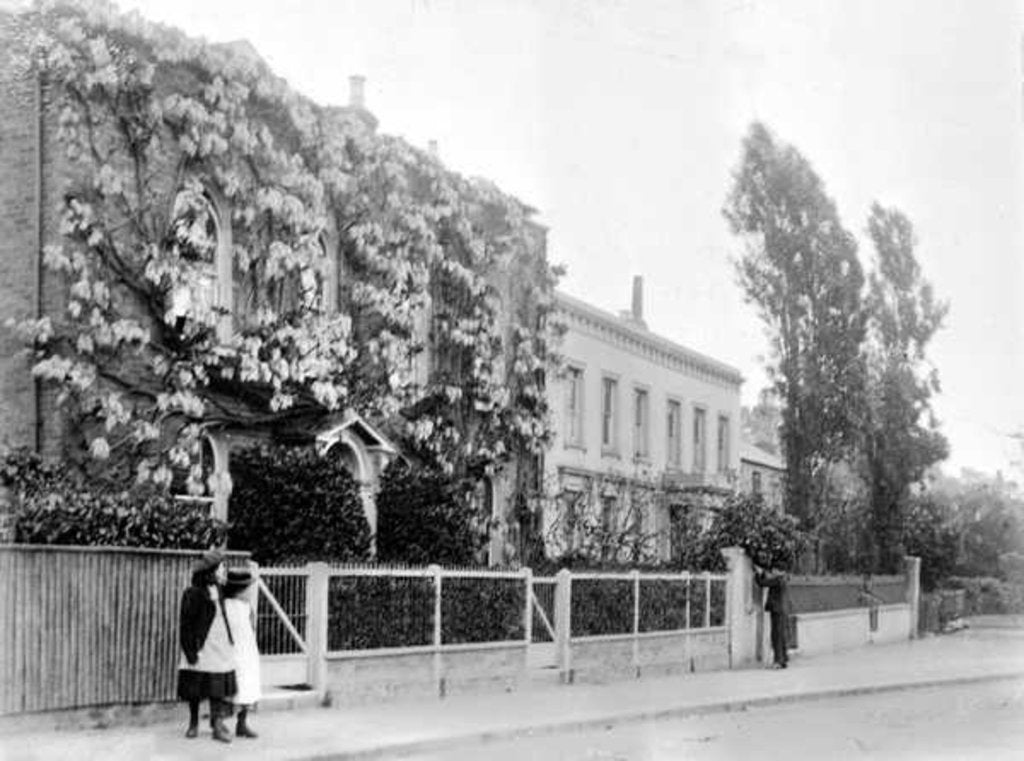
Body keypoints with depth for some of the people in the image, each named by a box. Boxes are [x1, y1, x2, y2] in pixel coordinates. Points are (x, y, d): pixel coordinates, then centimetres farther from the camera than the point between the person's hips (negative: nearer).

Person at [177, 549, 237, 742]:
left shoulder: (219, 590, 9)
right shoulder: (193, 594, -11)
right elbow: (185, 625, -10)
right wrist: (190, 652, -15)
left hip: (220, 647, 5)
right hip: (200, 648, -5)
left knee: (219, 687, -2)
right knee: (195, 689, 6)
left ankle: (218, 725, -2)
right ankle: (193, 723, 20)